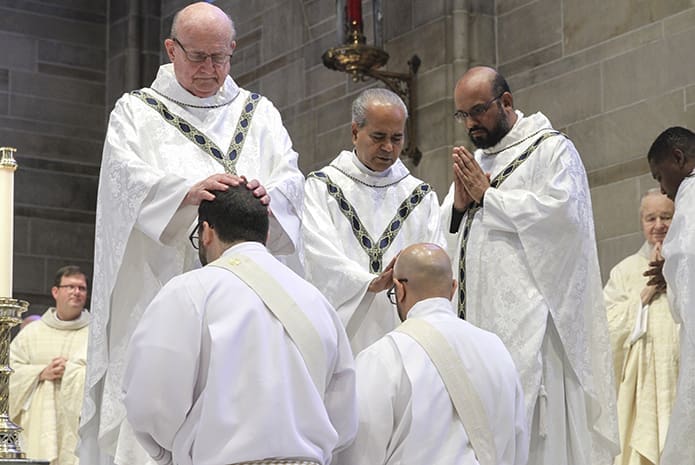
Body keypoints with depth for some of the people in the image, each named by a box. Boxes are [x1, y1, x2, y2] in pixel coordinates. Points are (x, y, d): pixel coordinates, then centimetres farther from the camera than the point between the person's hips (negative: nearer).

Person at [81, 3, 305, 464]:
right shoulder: (136, 110, 10)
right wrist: (189, 190, -25)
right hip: (159, 285, -2)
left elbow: (292, 178, 5)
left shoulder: (259, 113, 18)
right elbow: (126, 178, -6)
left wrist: (268, 193, -20)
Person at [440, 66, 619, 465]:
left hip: (526, 317, -6)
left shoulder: (552, 149, 2)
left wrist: (487, 195, -7)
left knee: (529, 432, -12)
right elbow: (447, 238, 22)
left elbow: (561, 213, -15)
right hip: (474, 315, 6)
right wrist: (458, 206, 0)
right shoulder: (472, 162, 23)